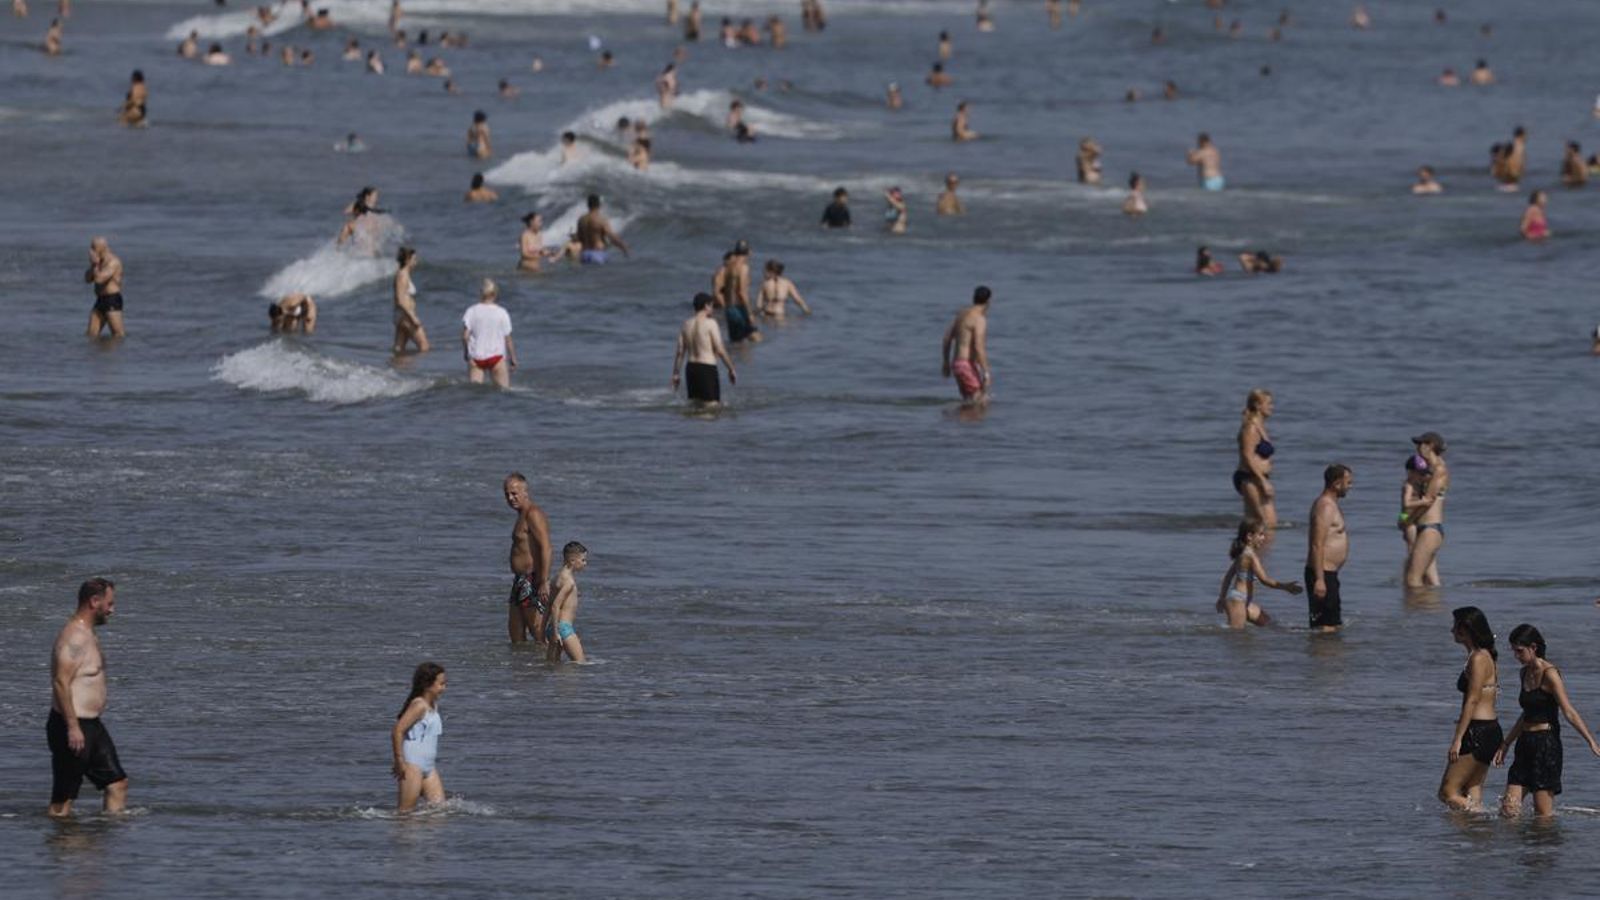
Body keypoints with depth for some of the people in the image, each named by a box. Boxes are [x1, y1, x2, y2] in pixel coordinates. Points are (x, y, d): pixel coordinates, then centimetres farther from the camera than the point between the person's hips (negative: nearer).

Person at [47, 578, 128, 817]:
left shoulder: (88, 635, 16)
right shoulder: (74, 636, -17)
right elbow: (61, 682, -25)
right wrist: (73, 727, -27)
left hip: (91, 725, 11)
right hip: (72, 726, -11)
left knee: (117, 783, 9)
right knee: (64, 797, -4)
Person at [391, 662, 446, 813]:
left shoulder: (433, 706, 14)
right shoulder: (419, 705, -15)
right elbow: (398, 731, -22)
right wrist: (399, 761, -21)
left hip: (428, 766, 9)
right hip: (412, 764, -9)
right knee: (406, 810, -6)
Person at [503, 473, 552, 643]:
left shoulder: (533, 514, -13)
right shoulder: (522, 515, 19)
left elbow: (545, 548, -22)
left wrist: (544, 583, -27)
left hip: (533, 582, -11)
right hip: (520, 581, 11)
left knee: (539, 634, -11)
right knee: (517, 636, 12)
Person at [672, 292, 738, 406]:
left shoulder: (686, 324, 8)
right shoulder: (710, 323, -9)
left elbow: (680, 351, 8)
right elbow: (720, 350, -10)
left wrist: (675, 374, 14)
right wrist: (731, 370, 0)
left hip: (691, 367, 7)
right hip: (707, 368, -7)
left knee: (696, 405, 15)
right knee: (712, 405, -8)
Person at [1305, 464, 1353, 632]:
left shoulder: (1330, 504, 17)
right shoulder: (1325, 507, -16)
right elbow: (1317, 546, -22)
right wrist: (1319, 579, -27)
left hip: (1329, 574, 11)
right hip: (1323, 574, -11)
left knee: (1334, 625, 14)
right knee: (1327, 627, -12)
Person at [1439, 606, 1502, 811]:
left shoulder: (1478, 659, -13)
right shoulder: (1484, 656, 16)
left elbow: (1472, 701, -18)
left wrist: (1457, 739, -19)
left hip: (1478, 732, -10)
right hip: (1490, 730, 10)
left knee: (1448, 793, -8)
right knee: (1472, 797, 11)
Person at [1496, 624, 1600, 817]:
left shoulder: (1549, 674, -10)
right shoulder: (1524, 674, 14)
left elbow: (1569, 712, -15)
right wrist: (1506, 744, 29)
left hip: (1547, 743, -8)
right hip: (1525, 744, 8)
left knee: (1544, 812, -7)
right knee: (1509, 808, -1)